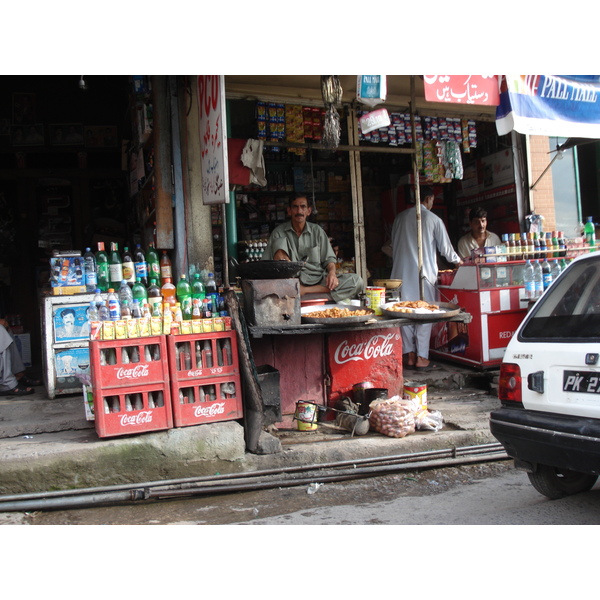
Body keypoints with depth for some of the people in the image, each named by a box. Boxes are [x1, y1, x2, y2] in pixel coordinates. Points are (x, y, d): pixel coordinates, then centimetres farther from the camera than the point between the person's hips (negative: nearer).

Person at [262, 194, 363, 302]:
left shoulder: (317, 231, 11)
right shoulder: (278, 232, 5)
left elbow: (329, 258, 10)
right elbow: (266, 262, 1)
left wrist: (332, 273, -13)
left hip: (318, 280, 2)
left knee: (357, 282, -22)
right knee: (280, 243, -19)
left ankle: (305, 291, -27)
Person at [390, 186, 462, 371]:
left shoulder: (400, 217, 9)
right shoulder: (433, 219, -3)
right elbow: (445, 248, 4)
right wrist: (457, 261, 23)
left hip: (401, 272, 4)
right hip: (423, 273, -4)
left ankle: (409, 355, 12)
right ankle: (421, 357, 2)